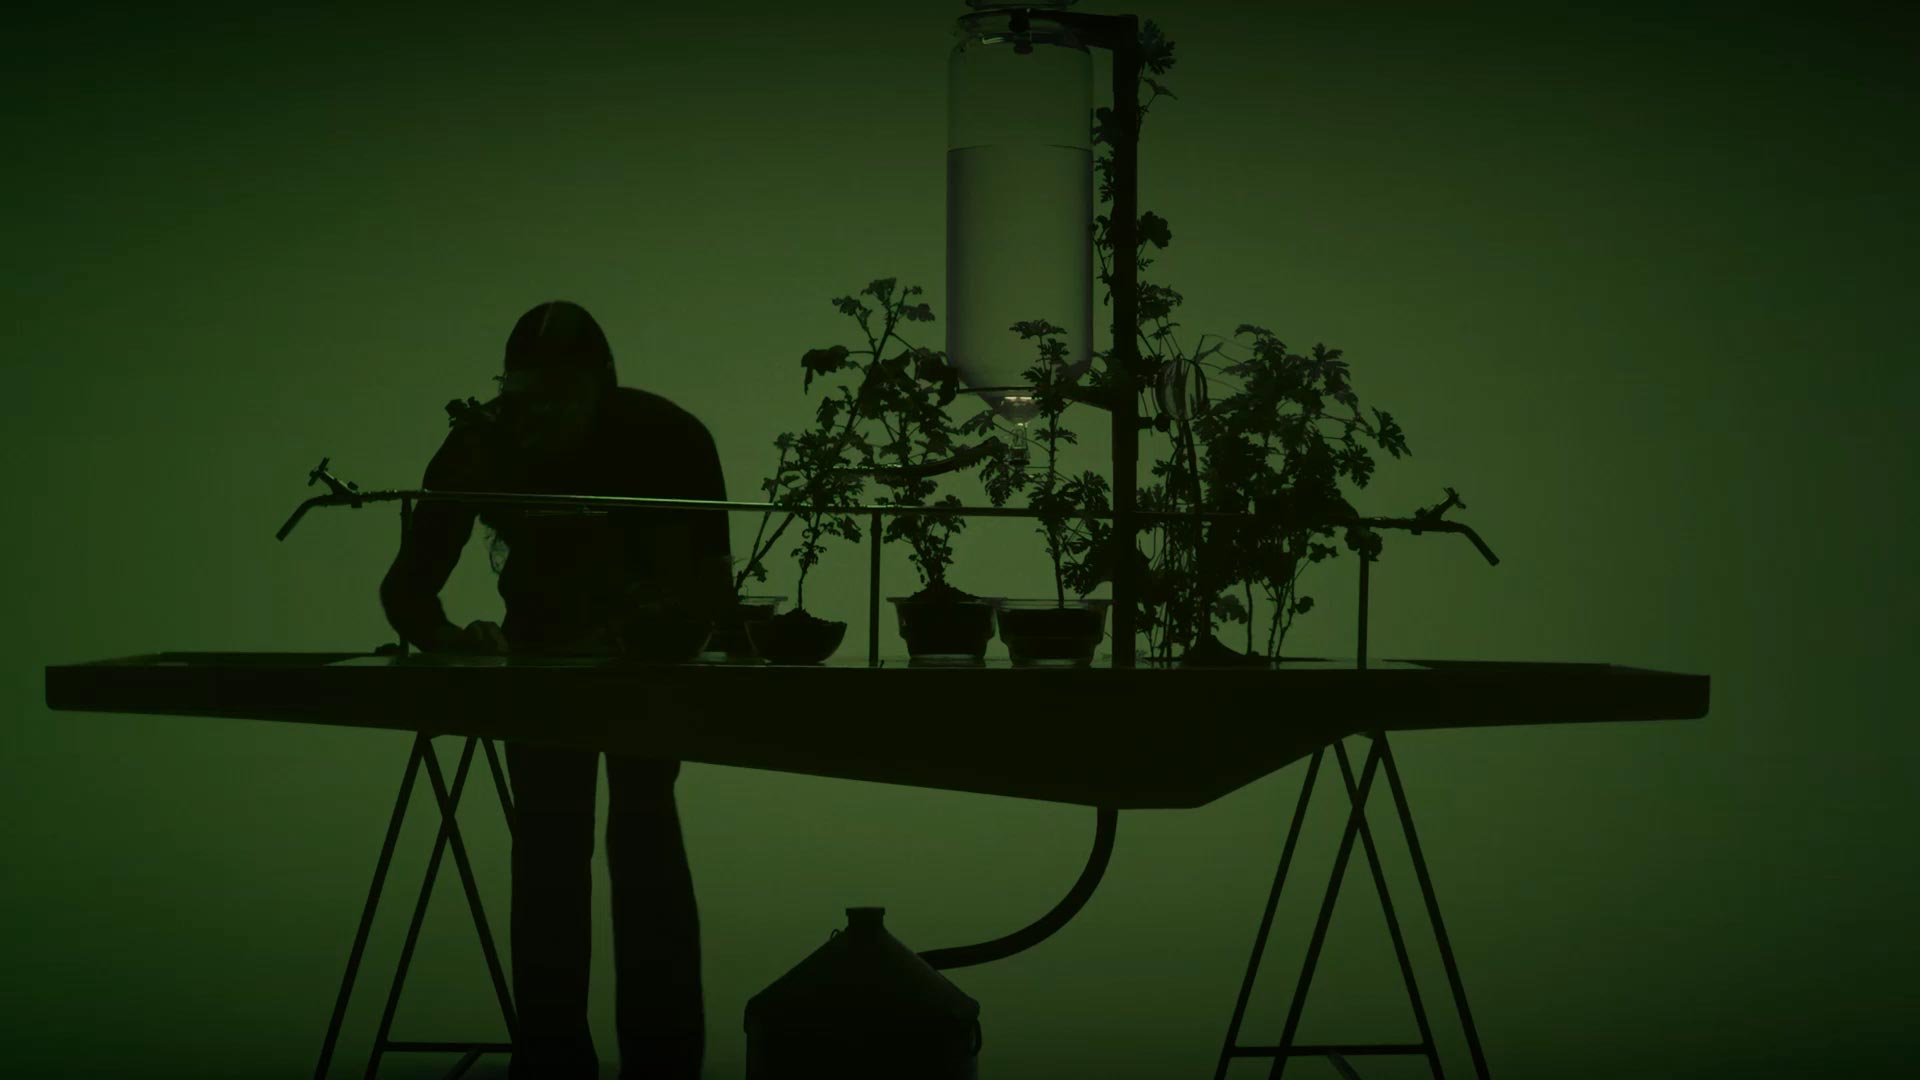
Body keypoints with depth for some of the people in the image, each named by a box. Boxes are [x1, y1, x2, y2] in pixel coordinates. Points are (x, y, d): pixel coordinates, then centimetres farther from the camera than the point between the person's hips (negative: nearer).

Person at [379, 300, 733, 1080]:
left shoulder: (668, 438, -30)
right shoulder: (479, 446, -24)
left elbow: (710, 594, -32)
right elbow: (404, 588, -24)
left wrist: (634, 630, -51)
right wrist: (450, 638, -46)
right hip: (542, 643, 2)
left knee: (642, 823, -15)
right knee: (547, 834, -8)